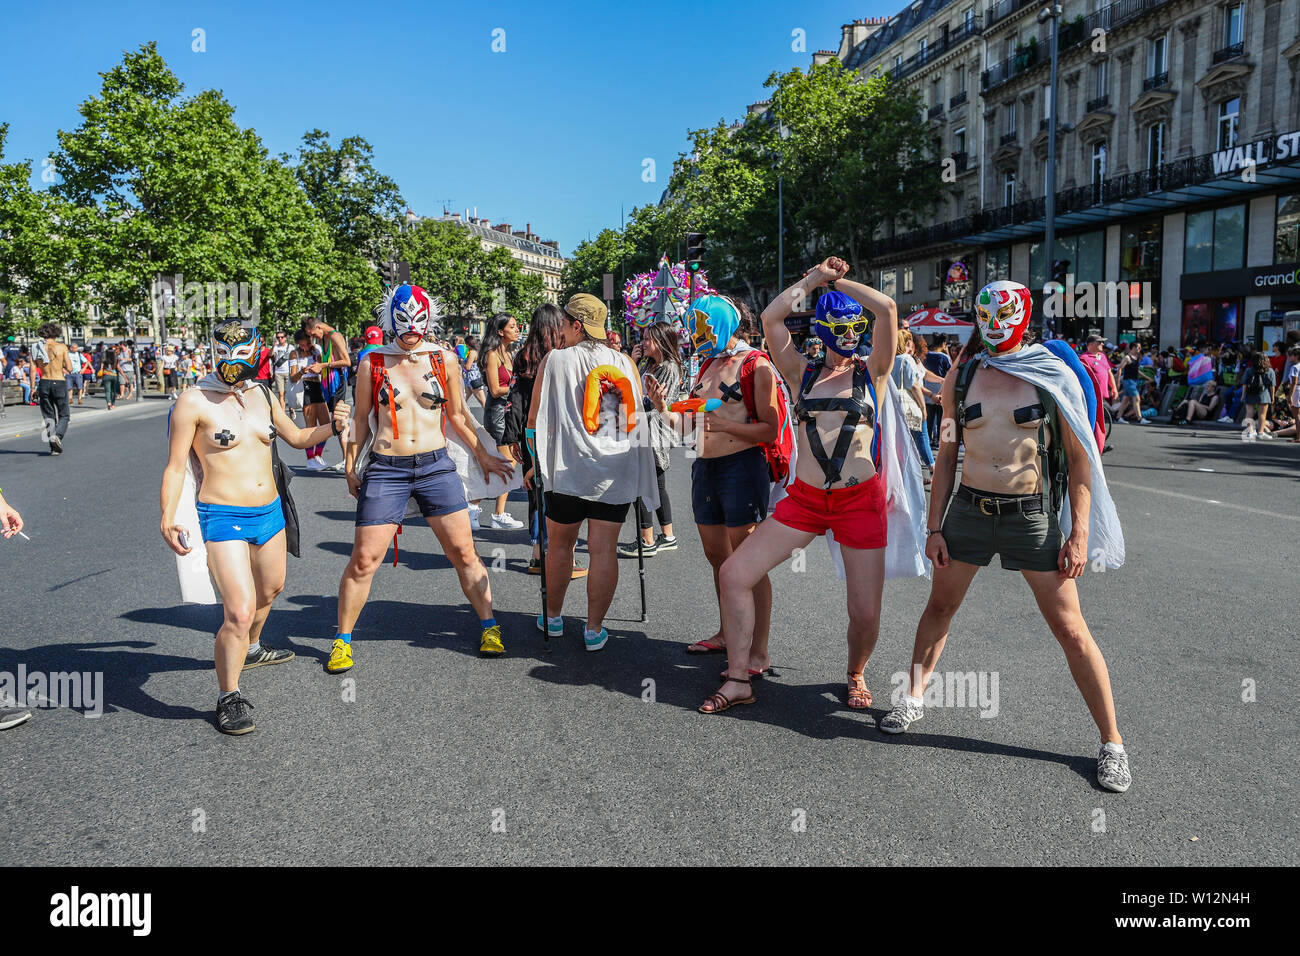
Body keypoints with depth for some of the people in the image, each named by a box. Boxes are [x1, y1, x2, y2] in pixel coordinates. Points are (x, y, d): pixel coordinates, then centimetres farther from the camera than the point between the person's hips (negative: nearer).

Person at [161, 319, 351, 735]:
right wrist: (167, 519, -22)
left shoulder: (261, 395, 8)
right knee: (239, 612, -16)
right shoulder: (194, 402, -10)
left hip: (269, 511, 7)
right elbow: (175, 467, -9)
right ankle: (229, 698, 2)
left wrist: (332, 426, 3)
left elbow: (297, 437, 22)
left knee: (270, 588, 27)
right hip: (223, 517, -7)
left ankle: (252, 648, 56)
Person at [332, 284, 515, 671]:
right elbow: (361, 418, 10)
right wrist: (349, 466, 5)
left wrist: (482, 455, 16)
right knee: (363, 560, -1)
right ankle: (342, 641, 16)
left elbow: (458, 414, 15)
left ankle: (489, 626, 21)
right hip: (385, 470, -1)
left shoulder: (443, 359, 5)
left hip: (436, 466, 1)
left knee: (464, 553, 3)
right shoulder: (372, 363, 2)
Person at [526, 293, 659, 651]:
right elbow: (637, 416, 16)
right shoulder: (625, 363, 7)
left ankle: (553, 618, 30)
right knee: (604, 550, 3)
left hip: (568, 469, -1)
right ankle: (594, 630, 8)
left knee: (560, 545, 15)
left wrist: (538, 461, 13)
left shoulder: (555, 360, -1)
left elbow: (535, 419, 1)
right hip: (617, 472, 2)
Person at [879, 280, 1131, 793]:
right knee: (939, 607, 13)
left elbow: (1079, 459, -2)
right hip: (968, 509, 3)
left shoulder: (1053, 375, -3)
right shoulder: (960, 377, 4)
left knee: (1071, 629, -1)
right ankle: (914, 697, 34)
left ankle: (1112, 742, 12)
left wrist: (1079, 533, -8)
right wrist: (935, 526, 5)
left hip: (1032, 515, -3)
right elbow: (947, 455, 9)